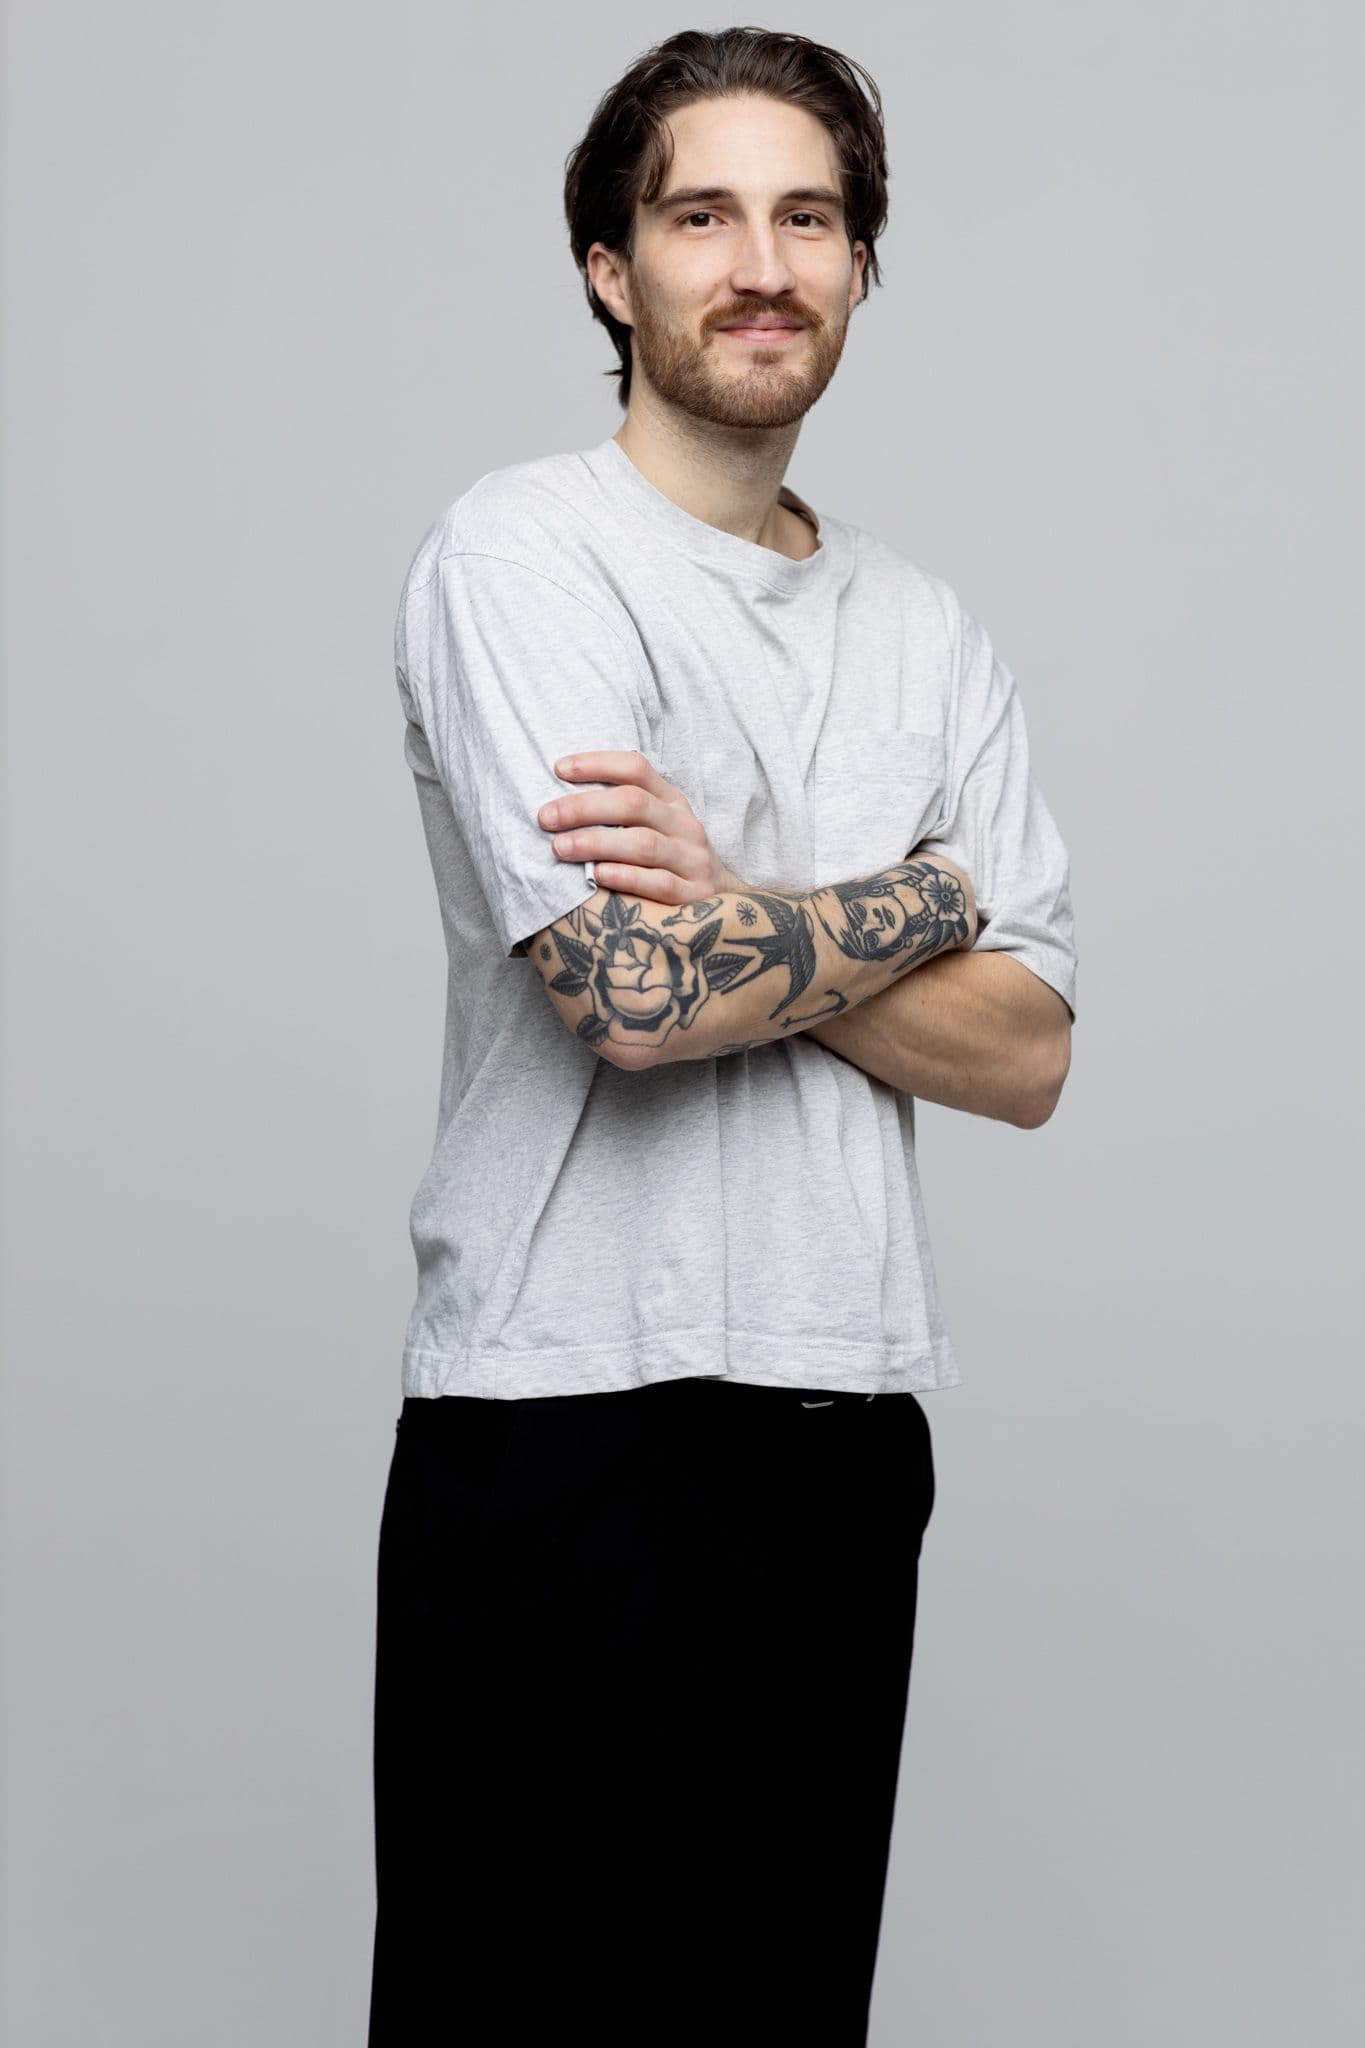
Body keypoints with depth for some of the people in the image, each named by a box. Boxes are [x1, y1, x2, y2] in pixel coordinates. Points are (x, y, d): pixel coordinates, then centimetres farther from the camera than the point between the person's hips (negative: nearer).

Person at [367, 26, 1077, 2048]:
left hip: (854, 1420, 6)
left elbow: (1025, 1053, 4)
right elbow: (632, 993, -19)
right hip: (567, 1412, -5)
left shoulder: (926, 629, 13)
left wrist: (735, 918, -11)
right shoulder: (524, 552, -5)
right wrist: (916, 899, -3)